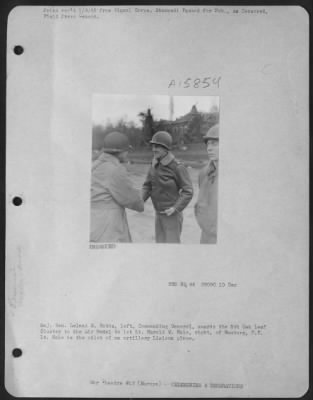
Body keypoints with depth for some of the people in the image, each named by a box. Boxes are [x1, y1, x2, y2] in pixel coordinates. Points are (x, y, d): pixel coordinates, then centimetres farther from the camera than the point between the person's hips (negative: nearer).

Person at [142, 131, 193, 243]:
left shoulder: (178, 167, -21)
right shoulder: (155, 165, 2)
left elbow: (188, 192, -17)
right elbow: (148, 187, 7)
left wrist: (175, 208, -26)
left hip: (172, 214, -7)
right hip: (159, 213, 7)